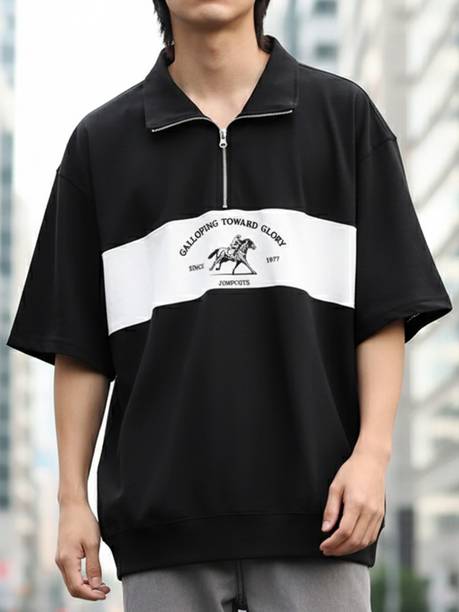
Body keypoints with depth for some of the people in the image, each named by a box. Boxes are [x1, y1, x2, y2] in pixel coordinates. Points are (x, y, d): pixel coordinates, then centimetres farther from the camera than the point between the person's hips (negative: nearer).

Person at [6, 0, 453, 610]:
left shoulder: (344, 114, 6)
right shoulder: (100, 141, 9)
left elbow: (386, 312, 3)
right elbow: (79, 346, 9)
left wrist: (372, 451, -8)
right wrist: (73, 496, 3)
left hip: (314, 505, -1)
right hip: (163, 513, 1)